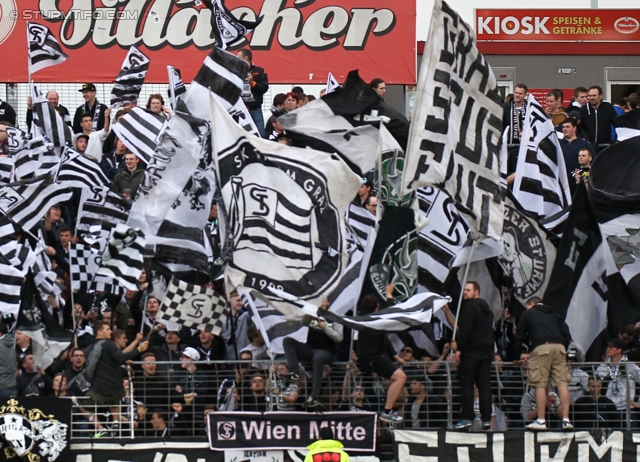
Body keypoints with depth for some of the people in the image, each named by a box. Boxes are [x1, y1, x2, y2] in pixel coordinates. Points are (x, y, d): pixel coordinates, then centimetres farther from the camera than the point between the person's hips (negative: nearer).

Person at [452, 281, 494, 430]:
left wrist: (459, 349, -17)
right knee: (484, 384, 5)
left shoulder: (469, 306, -8)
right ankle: (486, 419, 0)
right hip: (486, 351, 7)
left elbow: (465, 329, -17)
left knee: (466, 384, -5)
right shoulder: (487, 309, 20)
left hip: (470, 351, -7)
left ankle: (467, 418, -10)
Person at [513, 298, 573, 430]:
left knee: (540, 384, -3)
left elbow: (519, 336, 21)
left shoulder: (528, 314, 20)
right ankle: (566, 420, -8)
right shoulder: (555, 313, 29)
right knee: (562, 383, -1)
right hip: (559, 346, 3)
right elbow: (567, 334, 19)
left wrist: (517, 356, 31)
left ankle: (541, 420, -6)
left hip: (541, 347, -3)